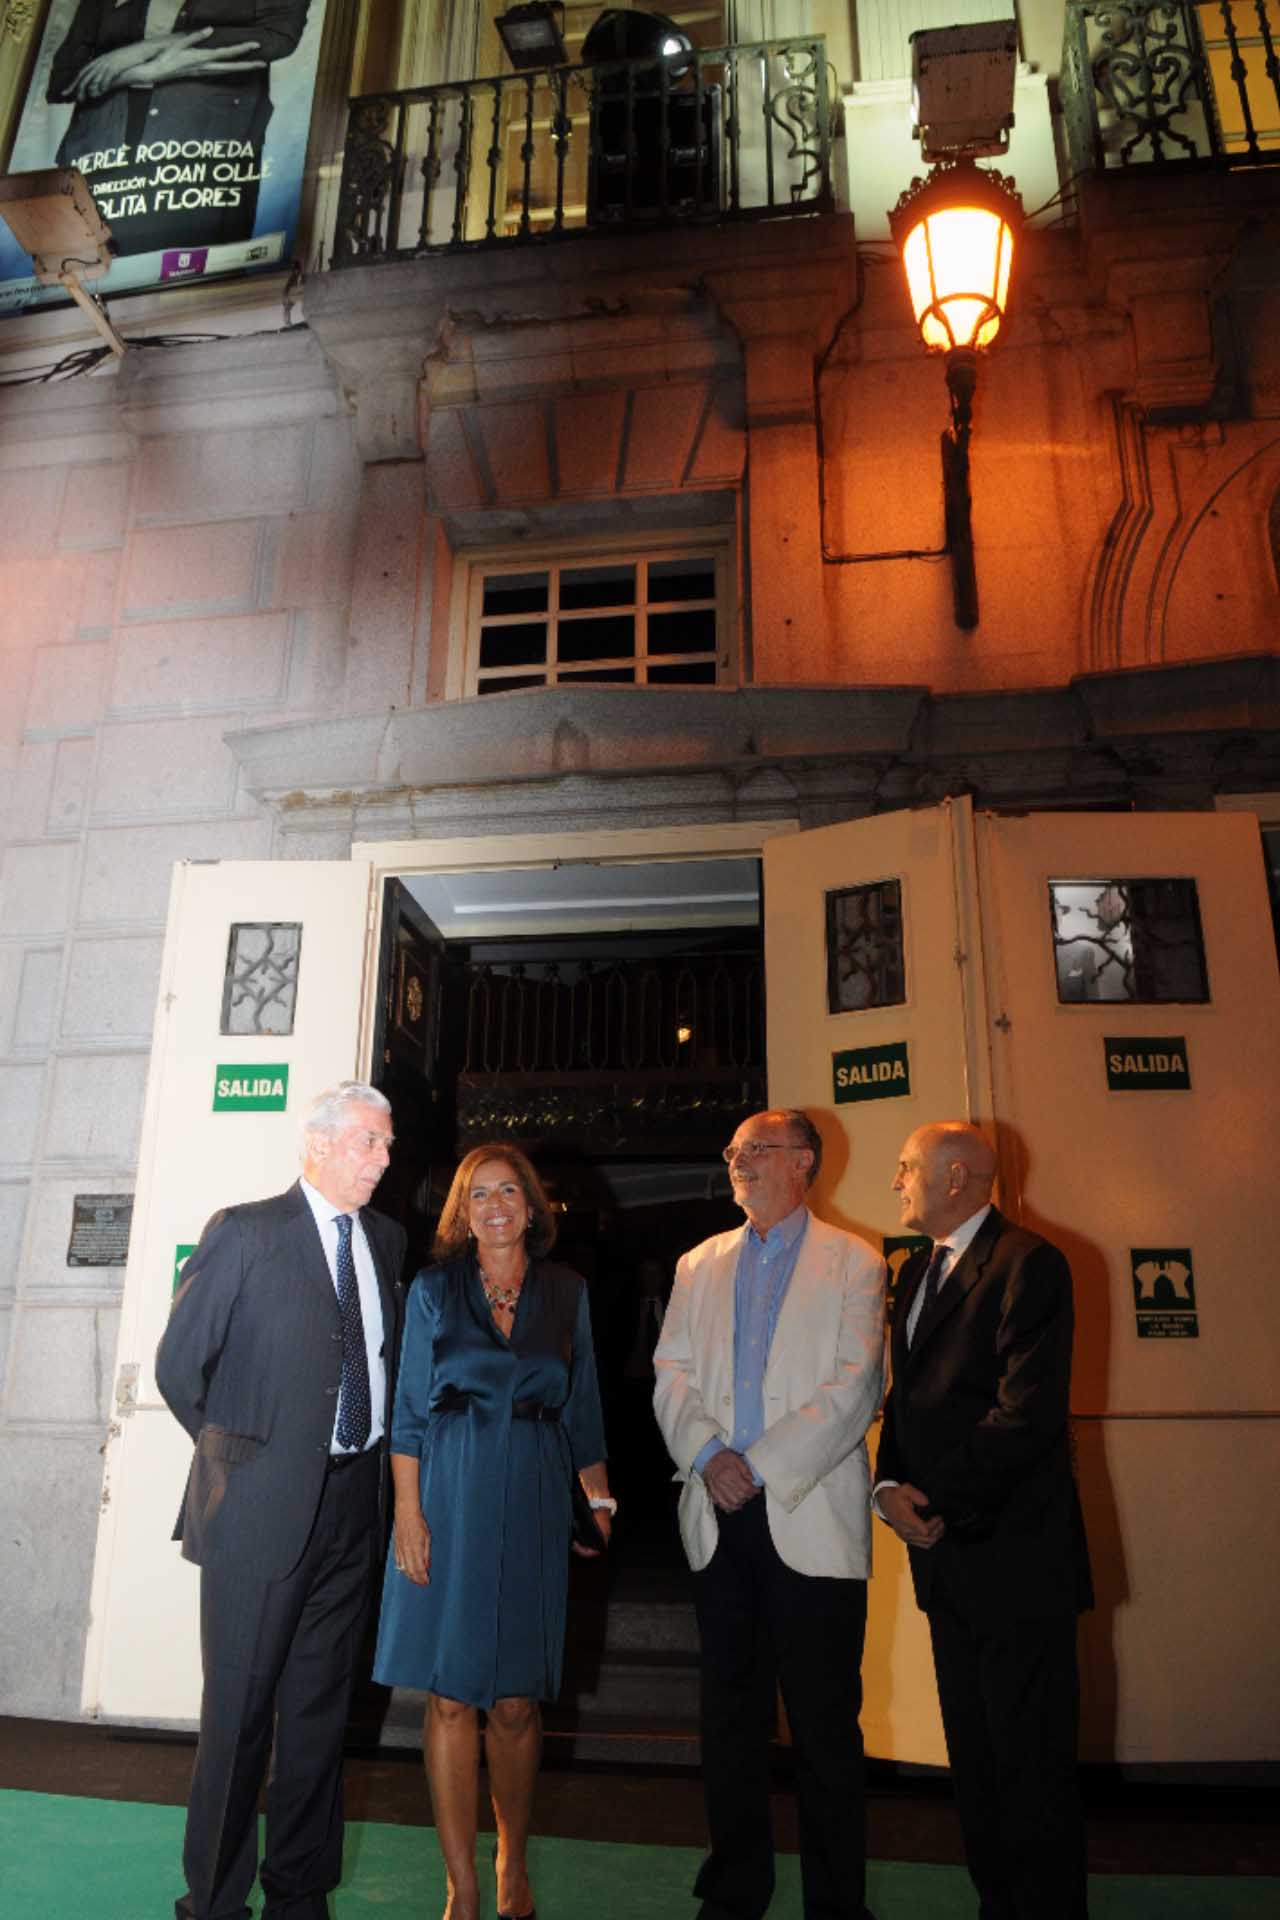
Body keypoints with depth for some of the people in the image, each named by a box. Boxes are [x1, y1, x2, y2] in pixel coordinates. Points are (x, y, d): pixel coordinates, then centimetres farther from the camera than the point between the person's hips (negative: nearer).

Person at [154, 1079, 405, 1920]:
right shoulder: (245, 1232, -7)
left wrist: (381, 1460, 9)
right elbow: (179, 1363, -4)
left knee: (321, 1708, 15)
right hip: (265, 1505, -5)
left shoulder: (388, 1239, 8)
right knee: (239, 1710, 7)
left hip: (355, 1503, 5)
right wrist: (235, 1452, 0)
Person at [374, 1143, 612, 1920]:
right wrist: (408, 1511, -7)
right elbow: (409, 1407, 1)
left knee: (517, 1702, 7)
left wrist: (601, 1500, 5)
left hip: (533, 1504, 1)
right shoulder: (434, 1288, 3)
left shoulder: (567, 1293, 6)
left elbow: (582, 1408, 10)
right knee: (451, 1697, 3)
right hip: (450, 1496, -1)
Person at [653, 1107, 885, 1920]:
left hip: (812, 1518, -4)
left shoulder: (854, 1263, 1)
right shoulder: (700, 1265, 14)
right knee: (729, 1714, 13)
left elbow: (853, 1387, -8)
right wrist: (707, 1453, -9)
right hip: (722, 1518, 4)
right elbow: (672, 1374, 8)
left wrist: (761, 1466, -13)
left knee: (825, 1722, 3)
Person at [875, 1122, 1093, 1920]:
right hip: (948, 1554, 8)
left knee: (1032, 1763, 4)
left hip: (1013, 1555, -8)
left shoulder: (1029, 1264, -14)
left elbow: (1029, 1413, -21)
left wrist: (941, 1505, -17)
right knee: (974, 1757, 18)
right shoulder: (918, 1271, 13)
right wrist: (892, 1485, -2)